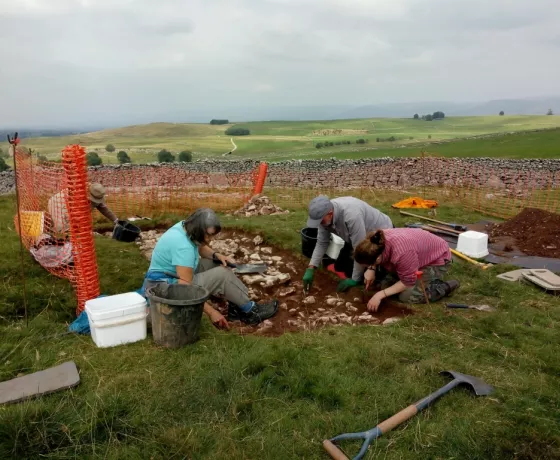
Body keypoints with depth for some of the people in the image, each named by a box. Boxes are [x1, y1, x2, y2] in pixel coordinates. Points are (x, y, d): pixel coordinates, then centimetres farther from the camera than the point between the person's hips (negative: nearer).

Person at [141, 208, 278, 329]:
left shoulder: (185, 228, -3)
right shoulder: (183, 247, -30)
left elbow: (201, 248, 17)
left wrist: (217, 255, -4)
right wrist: (211, 312, -28)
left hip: (174, 276, 10)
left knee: (217, 264, 5)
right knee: (221, 275, -19)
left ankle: (237, 306, 3)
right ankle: (251, 311, -4)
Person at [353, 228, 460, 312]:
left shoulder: (401, 253, -42)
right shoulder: (379, 240, -21)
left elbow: (408, 282, -27)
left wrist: (381, 295, -29)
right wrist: (371, 269, -14)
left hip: (437, 259, -8)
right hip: (420, 254, 8)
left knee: (406, 296, -18)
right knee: (386, 282, -1)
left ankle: (446, 287, -2)